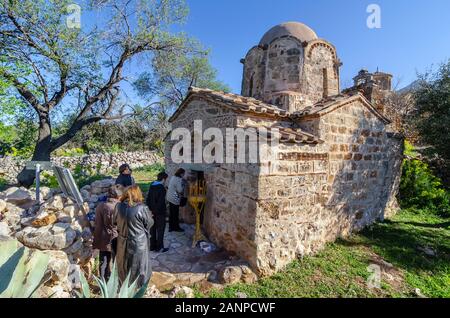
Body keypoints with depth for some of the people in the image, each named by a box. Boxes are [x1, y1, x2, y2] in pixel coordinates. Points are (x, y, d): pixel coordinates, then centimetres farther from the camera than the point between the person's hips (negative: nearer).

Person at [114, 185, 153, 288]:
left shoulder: (119, 206, -13)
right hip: (139, 243, -4)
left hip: (123, 242, 4)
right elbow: (150, 223, -11)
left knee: (124, 266, 26)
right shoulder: (142, 208, -26)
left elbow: (115, 221, 4)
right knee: (138, 266, 19)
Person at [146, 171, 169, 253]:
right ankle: (159, 247, 12)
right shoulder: (162, 188, -19)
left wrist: (150, 209, 13)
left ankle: (152, 246, 26)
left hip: (152, 212, 7)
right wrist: (165, 208, -9)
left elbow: (148, 199, 10)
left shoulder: (151, 186, 5)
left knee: (152, 229, 16)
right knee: (160, 230, 5)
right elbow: (161, 202, -22)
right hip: (160, 212, -7)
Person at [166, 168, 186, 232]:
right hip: (175, 199, -9)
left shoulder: (173, 177, 10)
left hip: (170, 198, 9)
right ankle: (176, 227, 18)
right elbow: (180, 190, -24)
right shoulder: (179, 179, -19)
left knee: (171, 213, 16)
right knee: (175, 214, 5)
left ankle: (171, 227, 26)